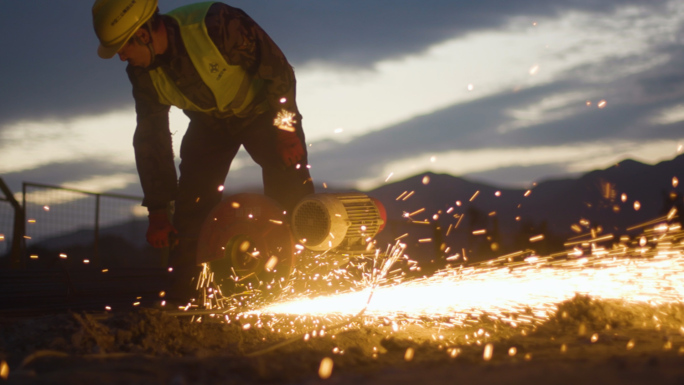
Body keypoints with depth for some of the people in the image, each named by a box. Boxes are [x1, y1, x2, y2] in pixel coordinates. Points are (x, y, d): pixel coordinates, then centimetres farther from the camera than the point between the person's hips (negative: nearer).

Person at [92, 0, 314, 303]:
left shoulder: (218, 25, -36)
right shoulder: (143, 74, -16)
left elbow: (278, 69, -24)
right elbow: (151, 138, -7)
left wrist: (286, 129, -22)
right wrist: (158, 210, -7)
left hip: (261, 111, -4)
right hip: (209, 124, 5)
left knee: (292, 195, -19)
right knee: (190, 207, -5)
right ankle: (182, 296, 5)